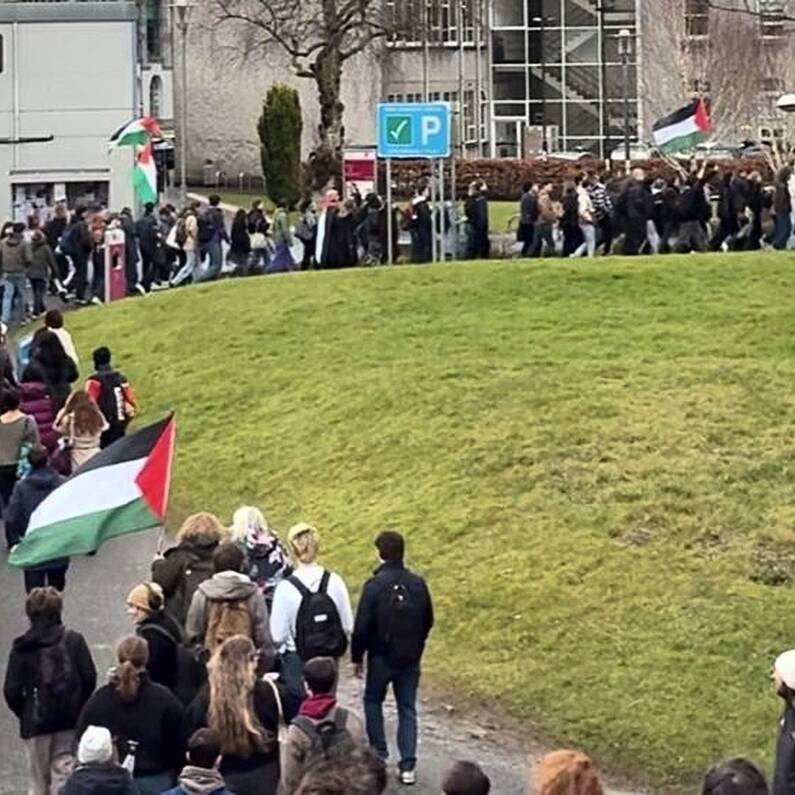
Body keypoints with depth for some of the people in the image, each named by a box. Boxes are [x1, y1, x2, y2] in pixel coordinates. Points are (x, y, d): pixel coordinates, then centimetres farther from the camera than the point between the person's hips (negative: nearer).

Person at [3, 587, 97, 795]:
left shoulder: (21, 647, -10)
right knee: (63, 771, 9)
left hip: (36, 723, -1)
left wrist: (23, 713, 6)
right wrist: (79, 706, 9)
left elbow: (12, 690, -12)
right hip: (70, 719, 1)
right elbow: (89, 678, -7)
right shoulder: (74, 640, -7)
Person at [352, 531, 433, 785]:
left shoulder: (375, 585, -17)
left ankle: (379, 753, 18)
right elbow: (428, 622, 8)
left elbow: (362, 626, -15)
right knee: (407, 708, 9)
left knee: (373, 701, 20)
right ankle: (407, 766, 4)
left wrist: (357, 657, -2)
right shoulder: (418, 584, -2)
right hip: (410, 658, 4)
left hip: (382, 657, -3)